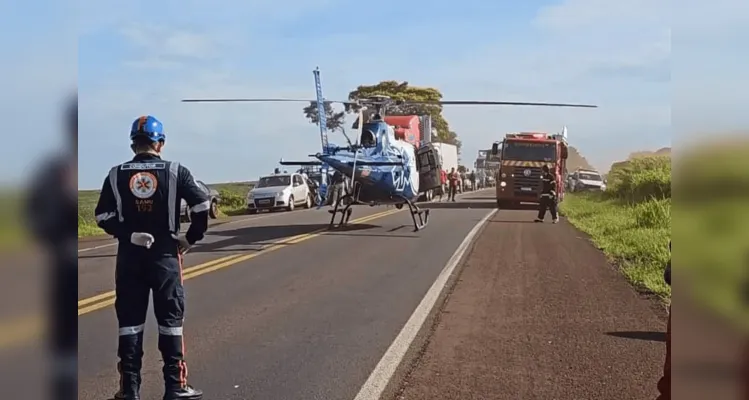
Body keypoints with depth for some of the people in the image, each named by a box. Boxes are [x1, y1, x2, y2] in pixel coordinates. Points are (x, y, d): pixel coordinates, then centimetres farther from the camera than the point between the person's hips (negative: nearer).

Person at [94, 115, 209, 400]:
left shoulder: (116, 175, 2)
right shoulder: (175, 171, -3)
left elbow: (104, 217, -4)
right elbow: (202, 206, -6)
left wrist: (128, 234, 5)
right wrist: (191, 238, 4)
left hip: (129, 257, 2)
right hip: (165, 255, -1)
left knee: (129, 320, 7)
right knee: (170, 319, 5)